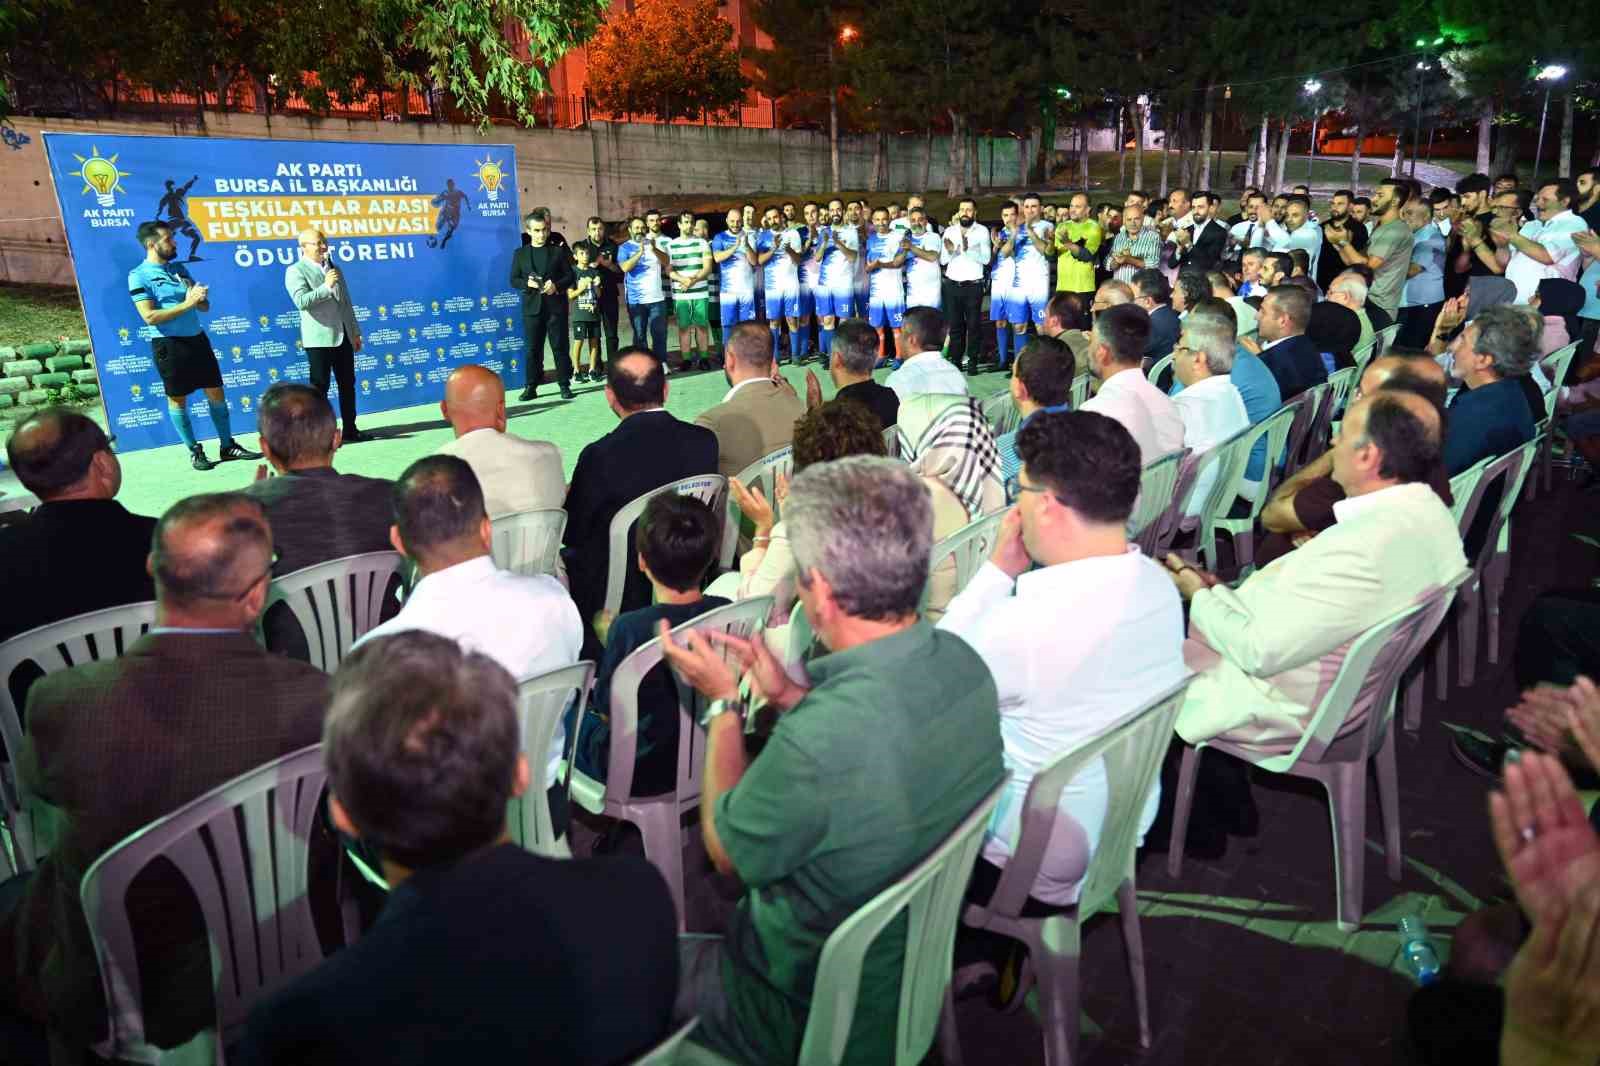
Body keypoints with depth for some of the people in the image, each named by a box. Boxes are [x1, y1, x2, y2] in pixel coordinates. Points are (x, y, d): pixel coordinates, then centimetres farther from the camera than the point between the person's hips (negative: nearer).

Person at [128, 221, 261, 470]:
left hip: (197, 338, 6)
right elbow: (150, 317, -16)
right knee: (177, 399, 6)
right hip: (169, 344, -6)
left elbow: (205, 307, 13)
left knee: (216, 392, 8)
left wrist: (200, 299, -11)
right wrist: (186, 304, -19)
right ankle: (194, 451, 14)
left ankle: (227, 445, 18)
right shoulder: (139, 276, -7)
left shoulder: (179, 268, 12)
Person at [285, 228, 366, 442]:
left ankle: (350, 430, 13)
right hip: (319, 339, -6)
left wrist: (355, 332, 17)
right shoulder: (295, 271, -3)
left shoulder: (334, 269, 19)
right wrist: (326, 287, -20)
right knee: (319, 387, -3)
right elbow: (301, 301, -18)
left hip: (343, 336, 6)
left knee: (347, 384, 7)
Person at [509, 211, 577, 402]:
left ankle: (565, 384, 7)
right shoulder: (520, 253, 10)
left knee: (560, 347, 1)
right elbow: (514, 280, 8)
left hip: (556, 305, -1)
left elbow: (570, 276, 4)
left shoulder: (558, 251, 7)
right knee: (533, 348, 3)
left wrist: (557, 285, -14)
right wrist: (527, 283, -13)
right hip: (532, 307, 1)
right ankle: (531, 386, 8)